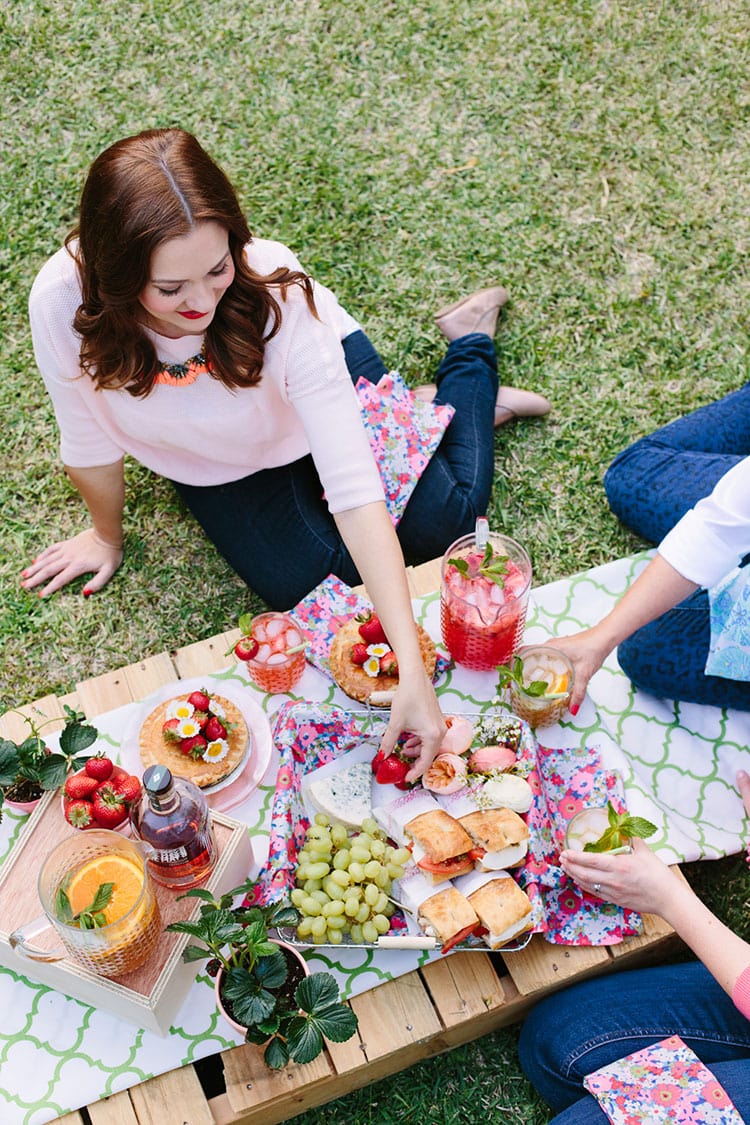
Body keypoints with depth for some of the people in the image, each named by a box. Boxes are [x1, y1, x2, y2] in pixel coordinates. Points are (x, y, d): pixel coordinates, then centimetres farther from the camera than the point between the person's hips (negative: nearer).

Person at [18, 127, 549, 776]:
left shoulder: (277, 293, -40)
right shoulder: (66, 303, -36)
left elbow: (355, 491, -44)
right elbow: (90, 439, -16)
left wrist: (412, 674, -48)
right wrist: (107, 535, 2)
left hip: (317, 375, -2)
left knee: (439, 527, -3)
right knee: (304, 583, -10)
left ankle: (470, 342, 22)